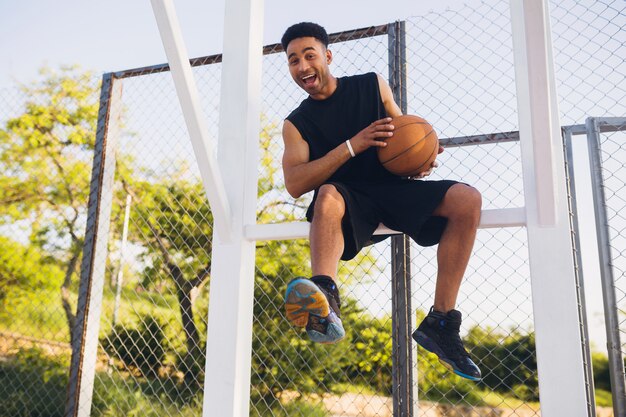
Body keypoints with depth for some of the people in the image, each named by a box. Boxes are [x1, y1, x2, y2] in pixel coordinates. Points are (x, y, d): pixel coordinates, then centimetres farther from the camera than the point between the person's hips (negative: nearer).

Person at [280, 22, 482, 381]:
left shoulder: (372, 85, 11)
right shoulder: (297, 123, 7)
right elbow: (295, 184, -8)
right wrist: (352, 145, -18)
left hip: (393, 188, 2)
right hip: (349, 202, -2)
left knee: (467, 198, -21)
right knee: (328, 195, -36)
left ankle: (441, 321, -20)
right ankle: (325, 304, -59)